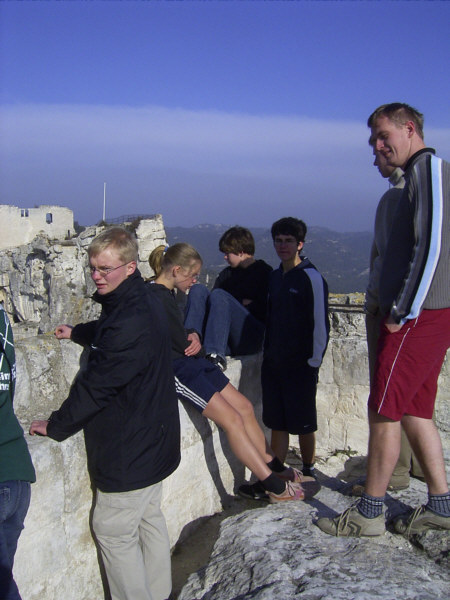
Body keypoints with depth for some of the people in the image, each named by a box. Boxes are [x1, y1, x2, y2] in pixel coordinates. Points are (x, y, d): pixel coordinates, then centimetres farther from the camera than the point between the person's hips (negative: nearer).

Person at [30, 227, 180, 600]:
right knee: (148, 517, 22)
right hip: (153, 441, 11)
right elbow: (107, 335, 29)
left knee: (114, 531, 5)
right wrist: (77, 333, 46)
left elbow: (96, 385, -24)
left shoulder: (130, 323, -29)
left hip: (129, 451, -11)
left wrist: (56, 426, -11)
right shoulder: (142, 304, 6)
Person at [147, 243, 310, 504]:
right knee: (231, 419, -14)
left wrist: (193, 337, -4)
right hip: (174, 369, -10)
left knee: (245, 407, 5)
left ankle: (275, 469, 12)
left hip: (190, 362, 10)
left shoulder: (166, 293, 14)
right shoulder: (156, 296, -18)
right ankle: (275, 487, -8)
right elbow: (182, 345, -18)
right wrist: (194, 342, 4)